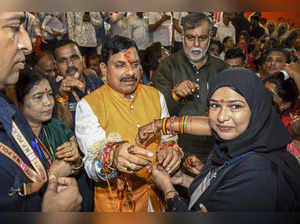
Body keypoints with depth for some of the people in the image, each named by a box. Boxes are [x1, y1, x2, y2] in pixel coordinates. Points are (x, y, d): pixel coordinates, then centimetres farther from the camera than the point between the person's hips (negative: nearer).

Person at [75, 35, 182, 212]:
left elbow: (167, 138, 6)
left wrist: (172, 150, -17)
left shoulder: (156, 96, 0)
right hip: (116, 201, -4)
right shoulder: (88, 105, -15)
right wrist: (112, 157, -43)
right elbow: (91, 167, -22)